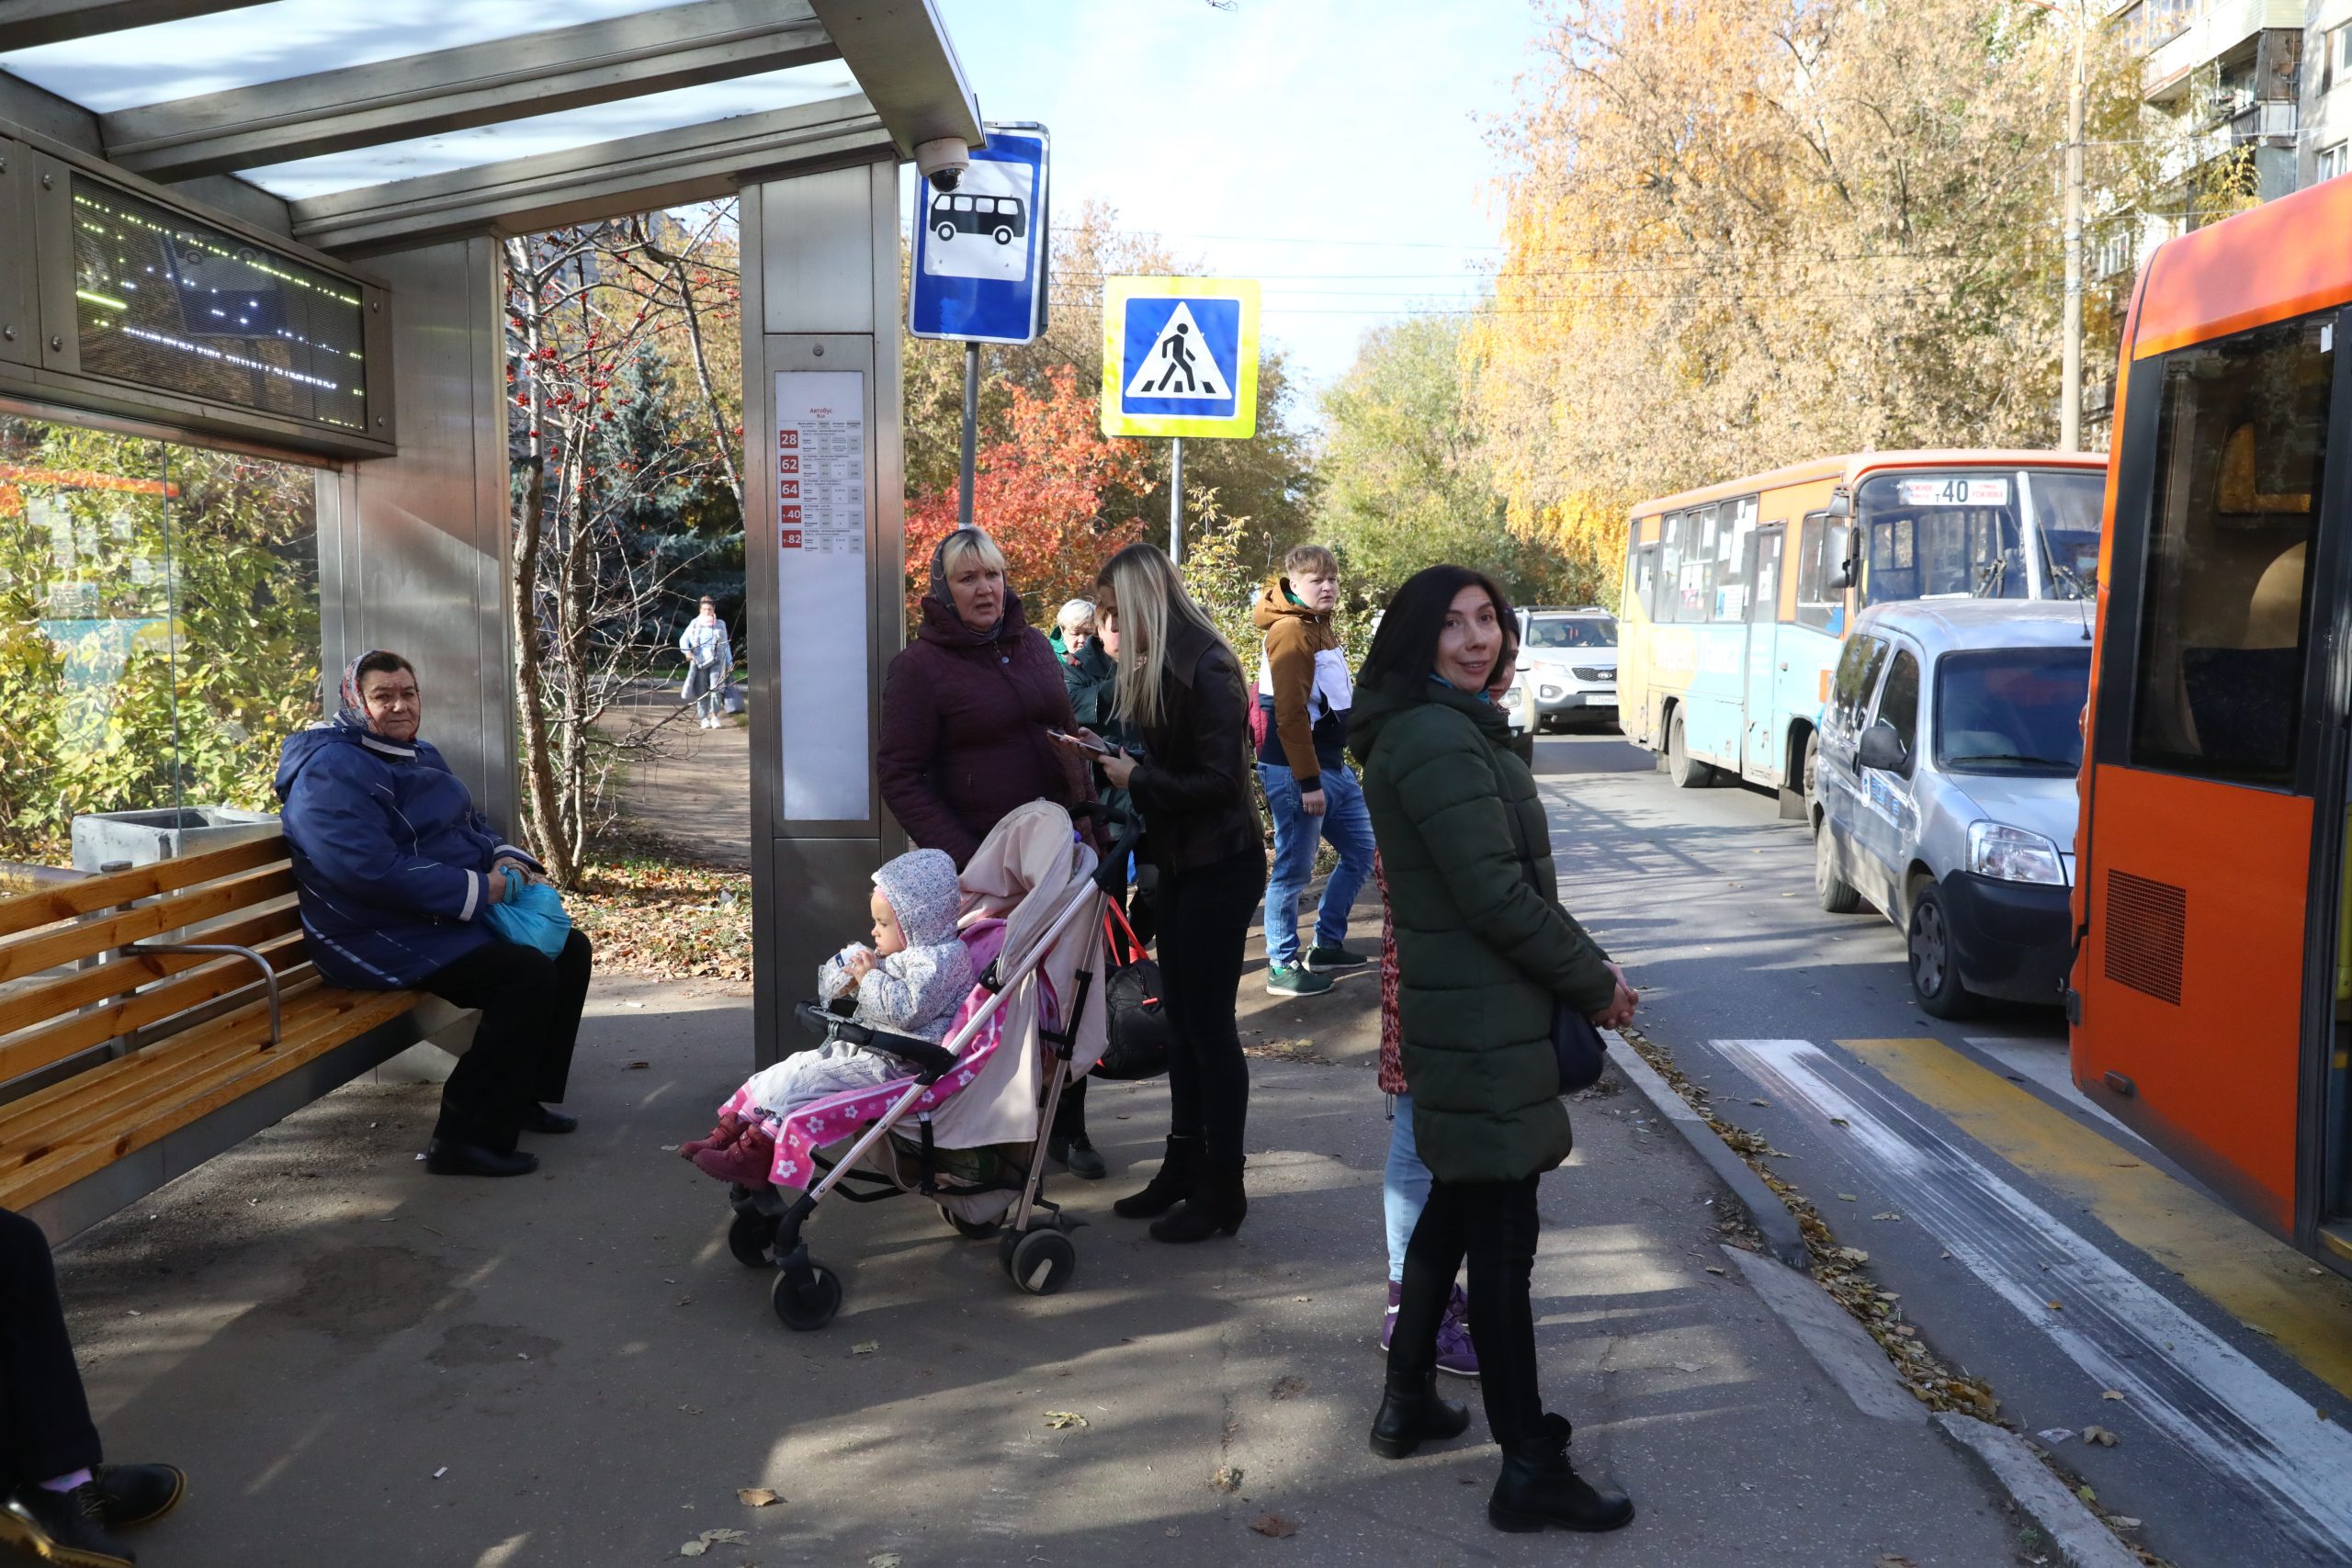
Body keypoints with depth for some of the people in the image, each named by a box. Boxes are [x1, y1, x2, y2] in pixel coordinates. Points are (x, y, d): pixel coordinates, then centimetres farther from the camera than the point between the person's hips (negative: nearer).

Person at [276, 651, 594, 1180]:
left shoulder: (418, 753, 16)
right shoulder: (333, 770, -16)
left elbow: (471, 824, 24)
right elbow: (373, 870, -28)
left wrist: (508, 859, 1)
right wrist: (479, 890, -24)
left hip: (453, 915, 11)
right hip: (385, 942, -11)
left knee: (571, 950, 8)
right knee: (529, 974, -25)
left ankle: (521, 1096, 18)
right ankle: (465, 1137, -18)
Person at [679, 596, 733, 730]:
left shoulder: (721, 624, 11)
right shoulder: (695, 624, 6)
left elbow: (725, 645, 15)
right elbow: (683, 639, 4)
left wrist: (730, 663, 12)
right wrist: (686, 651, -16)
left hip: (717, 661, 0)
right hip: (699, 662, 0)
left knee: (716, 688, -16)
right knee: (702, 692, 2)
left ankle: (715, 716, -7)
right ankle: (704, 718, 9)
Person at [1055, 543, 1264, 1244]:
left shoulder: (1207, 670, -17)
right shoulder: (1156, 670, 11)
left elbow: (1219, 781, -21)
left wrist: (1137, 777, -14)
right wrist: (1108, 753, 2)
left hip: (1219, 868, -9)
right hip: (1177, 864, 9)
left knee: (1209, 1023, -1)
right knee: (1182, 1019, 14)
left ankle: (1221, 1190, 10)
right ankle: (1184, 1167, 25)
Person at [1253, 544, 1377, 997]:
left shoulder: (1321, 628, 15)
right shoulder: (1290, 632, -15)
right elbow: (1290, 713, -21)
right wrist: (1308, 782, -22)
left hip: (1333, 766, 10)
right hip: (1296, 772, -10)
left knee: (1361, 851, 14)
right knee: (1294, 869, -1)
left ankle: (1327, 946, 25)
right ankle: (1282, 966, 10)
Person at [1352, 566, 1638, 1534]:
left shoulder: (1444, 729, 14)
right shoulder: (1441, 741, -19)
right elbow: (1498, 896, -22)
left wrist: (1580, 968, 8)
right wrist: (1596, 981, -10)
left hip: (1459, 1007, 10)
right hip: (1482, 1019, -10)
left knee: (1455, 1202, 20)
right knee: (1502, 1234, -2)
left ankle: (1408, 1402, 33)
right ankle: (1529, 1469, 8)